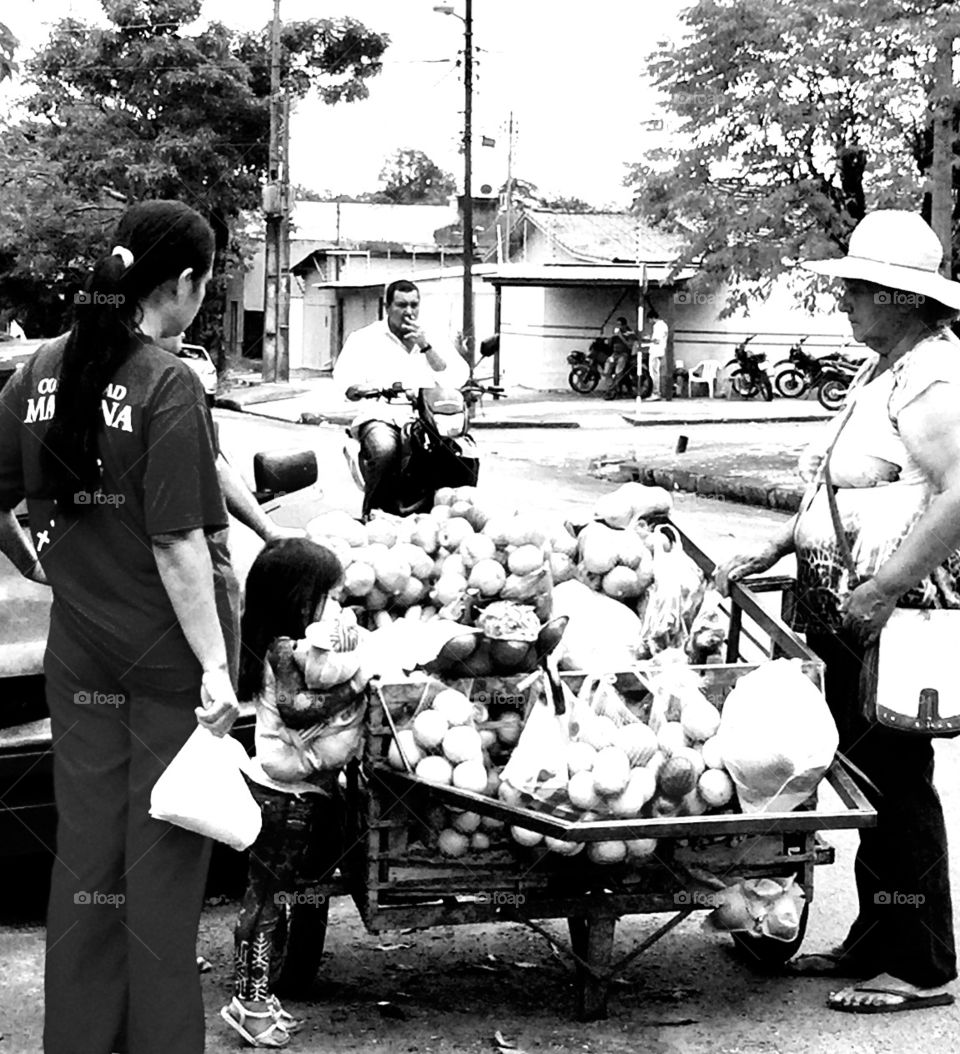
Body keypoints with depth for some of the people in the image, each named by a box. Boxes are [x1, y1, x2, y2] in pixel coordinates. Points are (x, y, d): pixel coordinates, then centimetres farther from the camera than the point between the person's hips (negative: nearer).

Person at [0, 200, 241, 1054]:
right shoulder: (170, 386, -16)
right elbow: (177, 544, -19)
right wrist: (216, 666, -18)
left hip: (78, 649, 5)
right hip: (166, 653, -5)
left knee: (85, 846, 13)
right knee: (164, 852, 6)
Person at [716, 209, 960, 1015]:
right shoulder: (887, 371, 16)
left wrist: (882, 593, -26)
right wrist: (772, 550, 19)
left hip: (895, 615, -10)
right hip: (848, 614, 10)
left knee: (895, 782, -3)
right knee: (867, 774, 16)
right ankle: (876, 943, 27)